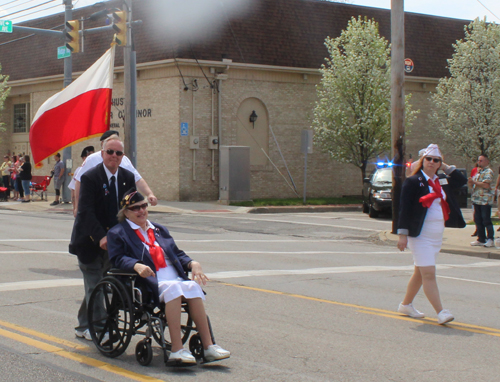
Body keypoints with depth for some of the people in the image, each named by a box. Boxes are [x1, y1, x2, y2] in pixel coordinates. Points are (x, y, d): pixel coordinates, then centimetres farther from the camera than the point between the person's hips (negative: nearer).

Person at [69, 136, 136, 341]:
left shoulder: (128, 178, 3)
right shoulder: (90, 177, -14)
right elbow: (86, 212, -21)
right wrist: (101, 237, -31)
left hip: (114, 239, 5)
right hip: (90, 240, -5)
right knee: (94, 284, -5)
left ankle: (84, 326, 24)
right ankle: (89, 326, 6)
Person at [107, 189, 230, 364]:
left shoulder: (159, 230, 32)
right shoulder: (117, 233, 14)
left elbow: (176, 253, 25)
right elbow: (118, 258, -3)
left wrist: (192, 263, 4)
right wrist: (136, 266, -24)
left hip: (174, 279, 5)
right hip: (149, 283, -5)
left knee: (192, 286, -28)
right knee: (172, 287, -36)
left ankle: (208, 346, -31)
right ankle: (177, 350, -41)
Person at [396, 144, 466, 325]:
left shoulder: (442, 181, 11)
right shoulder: (413, 182, -9)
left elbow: (462, 181, 17)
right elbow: (404, 208, -11)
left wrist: (447, 167, 7)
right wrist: (403, 234, -16)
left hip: (437, 234, 7)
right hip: (420, 235, -7)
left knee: (420, 273, 15)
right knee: (429, 273, -12)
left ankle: (406, 305, 29)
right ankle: (440, 312, -16)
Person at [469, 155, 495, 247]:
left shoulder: (488, 172, -8)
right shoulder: (478, 172, 19)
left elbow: (486, 185, -21)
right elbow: (473, 185, 23)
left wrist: (474, 182, -14)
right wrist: (470, 182, 0)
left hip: (485, 200, -9)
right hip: (477, 200, 9)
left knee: (486, 220, -6)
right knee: (478, 220, 9)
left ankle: (490, 239, 0)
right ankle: (481, 239, 16)